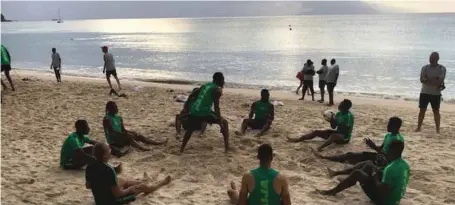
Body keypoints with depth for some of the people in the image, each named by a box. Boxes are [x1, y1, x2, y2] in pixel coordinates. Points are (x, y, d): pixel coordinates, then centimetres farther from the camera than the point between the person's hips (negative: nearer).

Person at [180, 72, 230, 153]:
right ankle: (227, 147, 4)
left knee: (190, 130, 31)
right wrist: (221, 123, -7)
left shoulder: (204, 86, 23)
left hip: (194, 111, 6)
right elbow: (216, 107, -6)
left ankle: (181, 149, 29)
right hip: (204, 112, -6)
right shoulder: (217, 90, 2)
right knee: (224, 123, 11)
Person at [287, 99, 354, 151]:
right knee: (317, 132, -5)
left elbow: (347, 130, -25)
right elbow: (333, 126, 9)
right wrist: (331, 119, -9)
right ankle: (296, 140, -10)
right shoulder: (338, 114, 5)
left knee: (333, 135, -43)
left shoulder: (350, 116, -18)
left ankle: (320, 147, -69)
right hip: (338, 133, 8)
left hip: (345, 137, -8)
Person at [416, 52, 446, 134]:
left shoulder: (442, 68, -4)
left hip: (436, 94, -2)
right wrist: (435, 81, -21)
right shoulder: (425, 68, 1)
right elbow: (422, 79, -11)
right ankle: (418, 128, 12)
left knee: (436, 111, 4)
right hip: (424, 93, 2)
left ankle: (437, 129, 11)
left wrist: (428, 80, -18)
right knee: (422, 110, 4)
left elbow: (440, 81, -16)